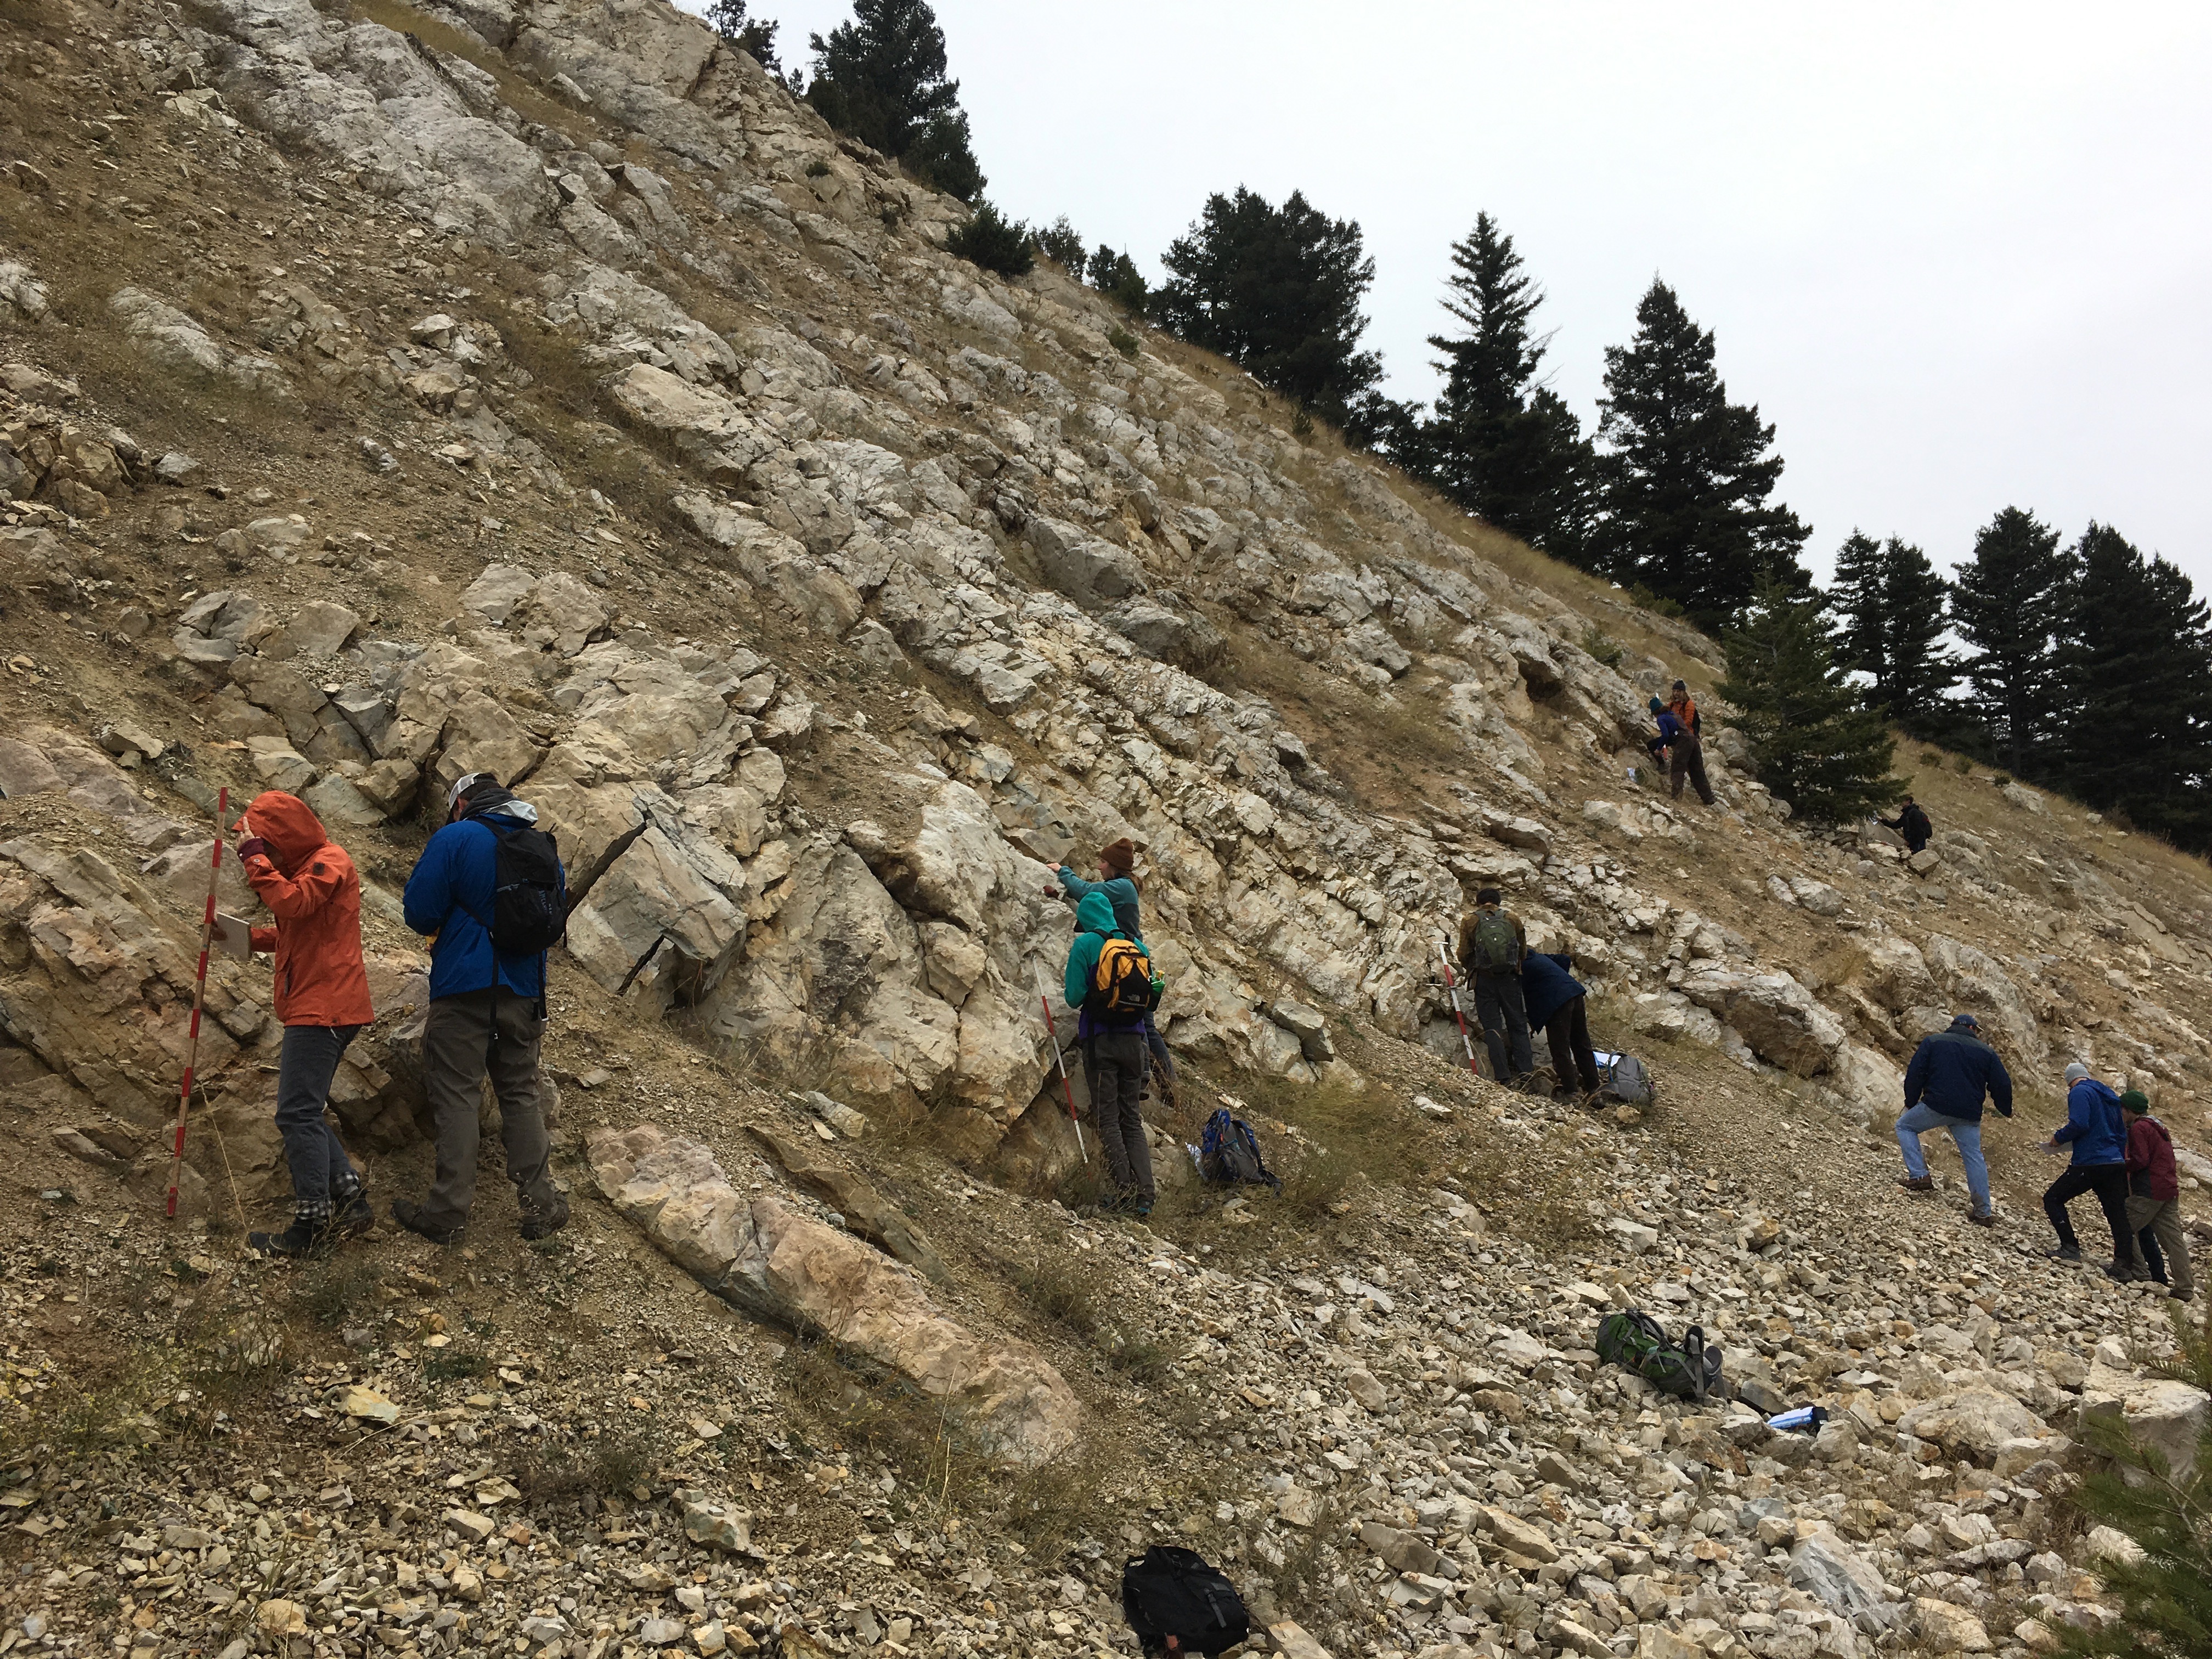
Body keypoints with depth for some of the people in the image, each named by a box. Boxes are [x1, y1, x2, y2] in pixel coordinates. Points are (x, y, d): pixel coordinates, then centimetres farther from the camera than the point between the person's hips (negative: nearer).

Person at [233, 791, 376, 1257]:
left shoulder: (329, 863, -10)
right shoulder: (309, 867, 22)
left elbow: (292, 904, -27)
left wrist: (256, 861, -17)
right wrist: (250, 937, 11)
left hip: (323, 1009, -11)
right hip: (316, 1007, 11)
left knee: (299, 1114, -10)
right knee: (305, 1113, 14)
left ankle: (312, 1227, -9)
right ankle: (351, 1198, 13)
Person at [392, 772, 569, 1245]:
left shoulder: (455, 839, -8)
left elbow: (419, 911, -9)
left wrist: (439, 929, 12)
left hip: (464, 990, -5)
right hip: (524, 990, 5)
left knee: (455, 1095, 0)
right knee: (521, 1094, 12)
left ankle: (448, 1213, -2)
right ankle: (540, 1203, 8)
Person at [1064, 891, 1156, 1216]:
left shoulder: (1085, 944, -5)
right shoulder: (1137, 945, 9)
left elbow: (1074, 998, -8)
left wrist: (1070, 985, 13)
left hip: (1100, 1039, -5)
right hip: (1133, 1039, 5)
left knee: (1108, 1118, 0)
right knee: (1132, 1119, 9)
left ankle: (1125, 1190, -8)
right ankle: (1145, 1196, 0)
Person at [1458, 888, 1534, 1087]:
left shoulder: (1469, 920, 3)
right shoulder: (1512, 918, 8)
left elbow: (1464, 955, 0)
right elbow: (1523, 951, 11)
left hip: (1484, 980, -1)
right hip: (1510, 978, 1)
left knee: (1492, 1028, 0)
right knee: (1518, 1027, 8)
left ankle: (1504, 1078, -9)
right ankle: (1526, 1075, -1)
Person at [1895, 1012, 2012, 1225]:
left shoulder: (1932, 1042, 7)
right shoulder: (1986, 1051, 12)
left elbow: (1915, 1074, 1)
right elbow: (2002, 1084, 11)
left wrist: (1911, 1102, 12)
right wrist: (2005, 1110, 27)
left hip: (1936, 1105, -2)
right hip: (1969, 1115, 3)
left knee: (1905, 1126, 18)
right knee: (1974, 1157, 10)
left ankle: (1918, 1175, 2)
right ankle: (1983, 1212, 10)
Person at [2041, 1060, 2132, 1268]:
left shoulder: (2079, 1092, -5)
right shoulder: (2109, 1096, 22)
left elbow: (2079, 1124, -20)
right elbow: (2122, 1133, 25)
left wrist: (2058, 1138, -4)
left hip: (2089, 1163, -8)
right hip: (2116, 1164, 8)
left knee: (2053, 1199, 2)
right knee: (2117, 1214, 7)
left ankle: (2070, 1247, -9)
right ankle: (2124, 1260, 1)